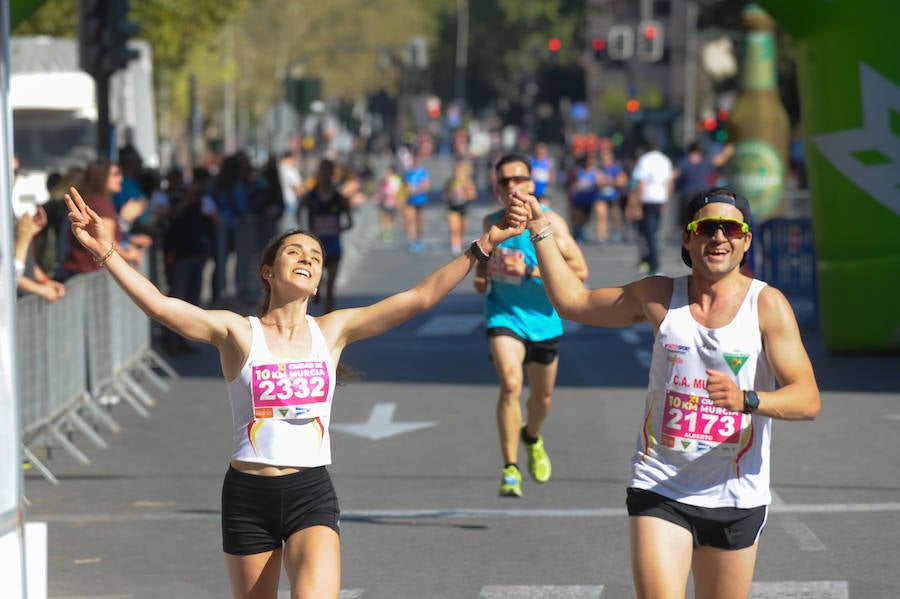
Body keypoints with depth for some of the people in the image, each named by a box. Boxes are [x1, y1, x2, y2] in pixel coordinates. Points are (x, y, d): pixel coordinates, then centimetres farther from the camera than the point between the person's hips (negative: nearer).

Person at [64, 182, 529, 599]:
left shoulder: (333, 330, 5)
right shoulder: (237, 332, -2)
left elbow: (419, 298, 2)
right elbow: (161, 306, -15)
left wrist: (483, 246, -2)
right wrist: (107, 254, -27)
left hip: (312, 494, 1)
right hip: (248, 496, -1)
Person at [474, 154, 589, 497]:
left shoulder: (549, 221, -12)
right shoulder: (492, 222, 0)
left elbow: (580, 270, -17)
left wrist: (530, 272, -25)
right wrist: (482, 276, -2)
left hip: (543, 318, 0)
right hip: (503, 315, 0)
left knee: (542, 397, 15)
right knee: (510, 385, -22)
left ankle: (532, 438, 50)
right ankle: (510, 470, -20)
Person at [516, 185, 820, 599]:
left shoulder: (767, 305, -5)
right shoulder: (659, 297, 5)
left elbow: (808, 400, -14)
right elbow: (573, 301, 19)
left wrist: (746, 400, -32)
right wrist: (540, 230, 14)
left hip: (737, 498, -1)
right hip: (659, 489, 1)